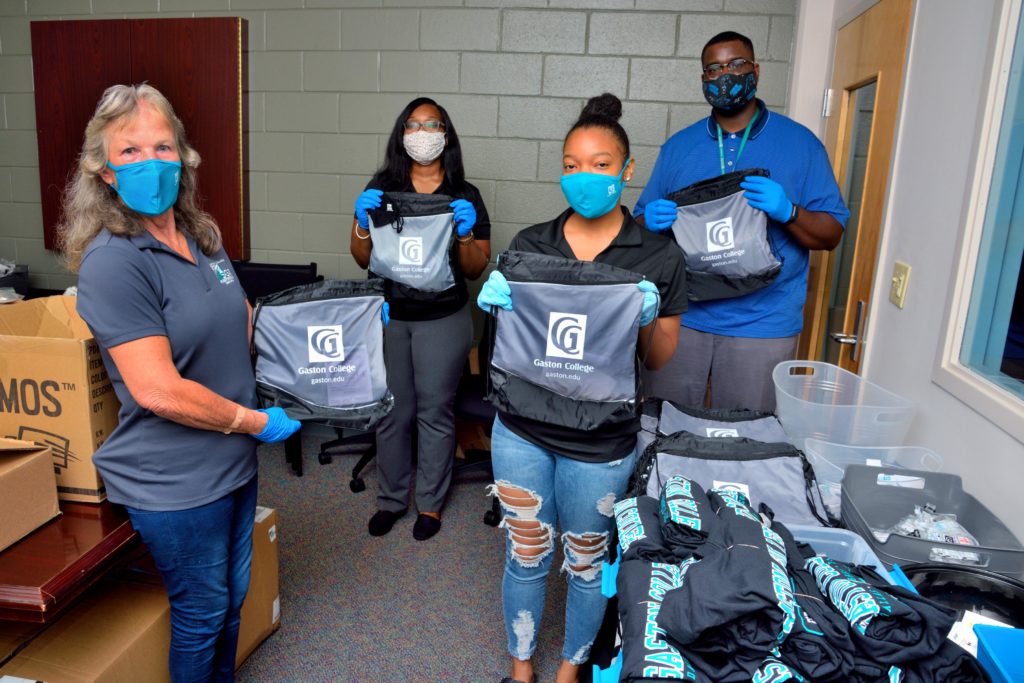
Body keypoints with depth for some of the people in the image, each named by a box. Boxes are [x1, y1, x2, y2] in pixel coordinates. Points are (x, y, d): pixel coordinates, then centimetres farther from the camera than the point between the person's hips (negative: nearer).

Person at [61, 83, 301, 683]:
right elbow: (159, 392, -25)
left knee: (232, 598, 24)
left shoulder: (201, 236, 4)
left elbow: (244, 327, 16)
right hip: (174, 481, -7)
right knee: (201, 613, 14)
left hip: (235, 461, 7)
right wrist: (254, 421, -15)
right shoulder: (113, 262, -20)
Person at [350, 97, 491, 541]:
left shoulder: (465, 195, 2)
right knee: (391, 409, 8)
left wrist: (465, 234, -19)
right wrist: (363, 222, -15)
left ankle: (431, 503, 25)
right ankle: (391, 498, 28)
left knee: (435, 412, 6)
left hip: (443, 318, -1)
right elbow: (363, 259, 3)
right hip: (387, 315, 1)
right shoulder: (382, 187, 5)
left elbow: (476, 269, 0)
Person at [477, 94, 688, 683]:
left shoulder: (658, 256, -7)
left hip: (601, 442, -1)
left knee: (586, 563, 17)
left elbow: (659, 359, -1)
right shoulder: (530, 244, -1)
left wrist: (647, 319, -22)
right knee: (527, 556, 16)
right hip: (522, 431, 2)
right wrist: (494, 302, -13)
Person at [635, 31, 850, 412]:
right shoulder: (677, 147, 9)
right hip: (681, 317, 2)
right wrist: (650, 222, -14)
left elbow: (831, 235, 1)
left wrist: (788, 212, -19)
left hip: (762, 324, -1)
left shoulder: (800, 144, 3)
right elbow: (640, 221, 10)